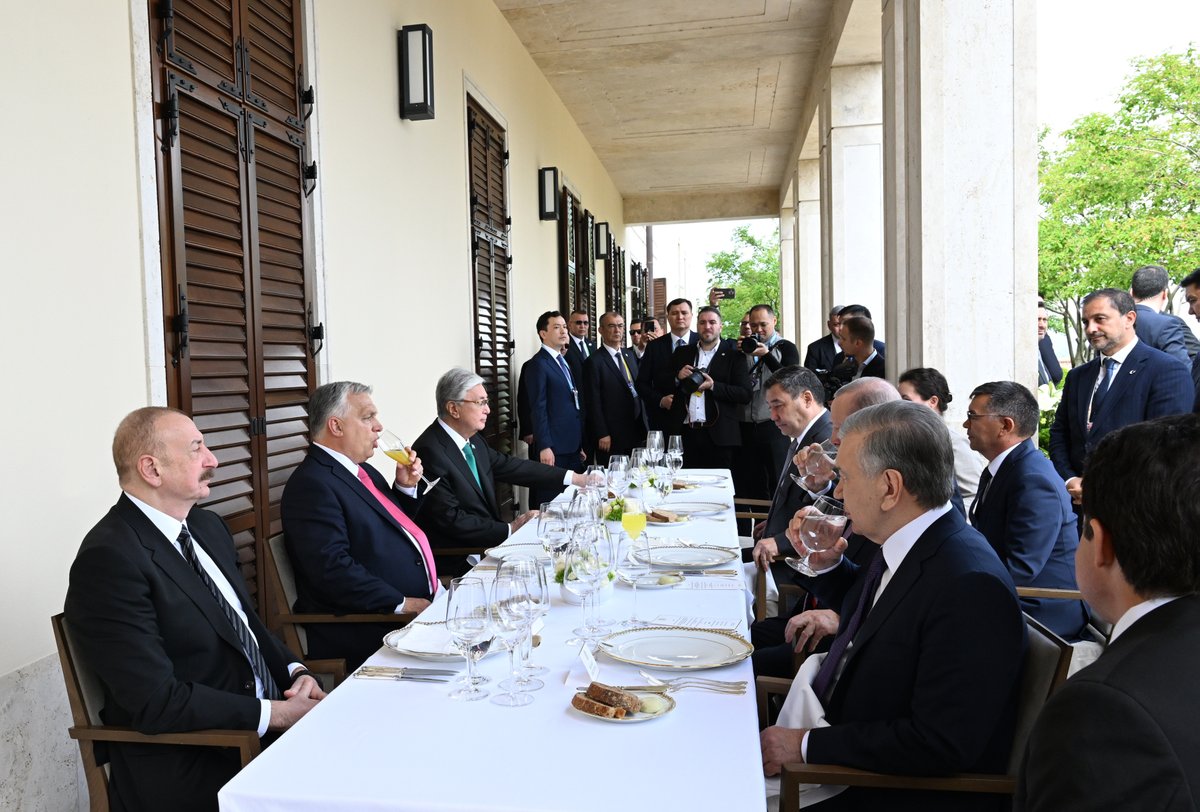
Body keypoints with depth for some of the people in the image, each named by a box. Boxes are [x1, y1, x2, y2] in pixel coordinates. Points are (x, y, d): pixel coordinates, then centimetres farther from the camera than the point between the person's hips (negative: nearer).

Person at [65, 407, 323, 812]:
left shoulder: (208, 527, 9)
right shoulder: (109, 557, -17)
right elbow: (155, 702, -21)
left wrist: (295, 672, 0)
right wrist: (274, 713, -18)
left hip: (271, 719, 8)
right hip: (188, 768, -8)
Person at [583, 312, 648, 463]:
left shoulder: (629, 356, 14)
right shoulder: (594, 362, -9)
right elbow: (593, 403, -11)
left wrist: (644, 428, 14)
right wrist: (602, 435, -14)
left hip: (637, 432, 7)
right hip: (612, 437, -6)